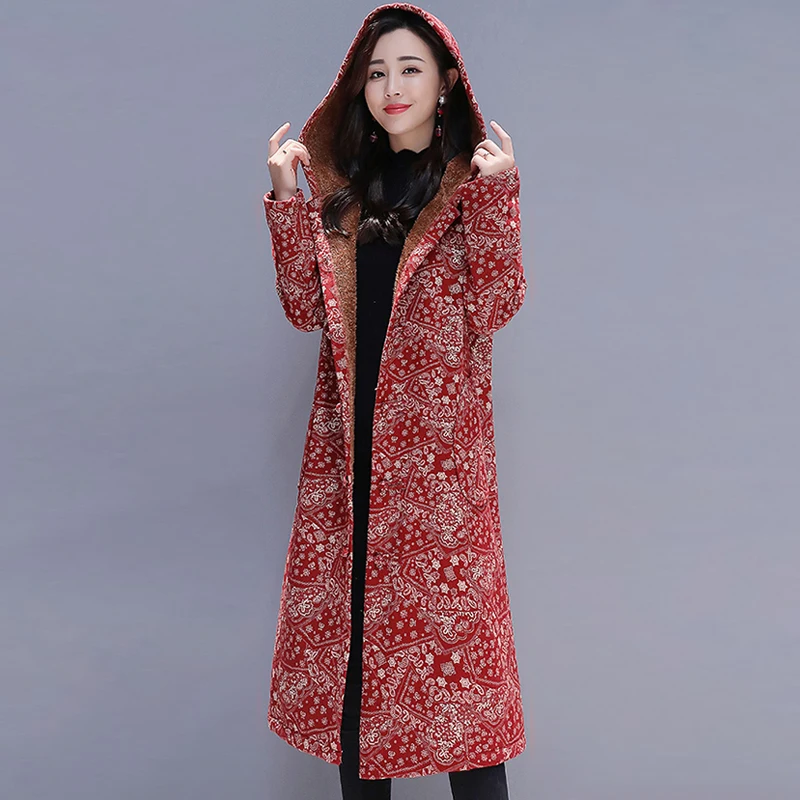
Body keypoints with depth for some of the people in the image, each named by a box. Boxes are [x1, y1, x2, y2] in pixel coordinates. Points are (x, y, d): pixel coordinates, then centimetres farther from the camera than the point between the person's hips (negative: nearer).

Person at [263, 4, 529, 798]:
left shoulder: (472, 180, 3)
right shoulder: (342, 185, 13)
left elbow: (495, 309, -9)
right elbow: (305, 308, 4)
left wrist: (494, 194, -16)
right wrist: (286, 196, -2)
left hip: (439, 441, -3)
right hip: (349, 437, 4)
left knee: (446, 610, -3)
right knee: (346, 605, 8)